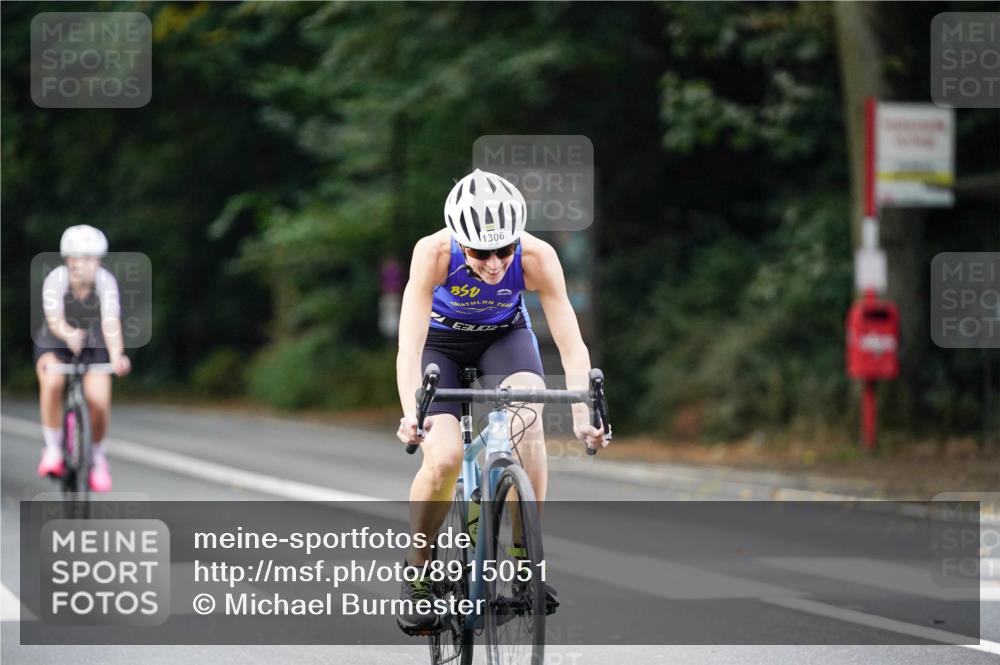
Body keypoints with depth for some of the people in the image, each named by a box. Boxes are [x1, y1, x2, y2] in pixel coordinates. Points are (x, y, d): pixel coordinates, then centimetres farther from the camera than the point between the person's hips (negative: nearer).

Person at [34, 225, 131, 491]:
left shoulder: (105, 281, -25)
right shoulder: (56, 279, -26)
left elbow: (111, 322, -37)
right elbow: (54, 319, -39)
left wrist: (117, 355, -55)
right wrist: (69, 334, -62)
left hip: (93, 345, 1)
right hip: (54, 342, -1)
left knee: (99, 402, -18)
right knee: (52, 381, -32)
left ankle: (96, 455, 11)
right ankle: (52, 448, -15)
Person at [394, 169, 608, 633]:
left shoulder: (537, 257, -32)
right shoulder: (435, 253, -35)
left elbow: (571, 343, -34)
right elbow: (410, 344, -41)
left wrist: (583, 415, -49)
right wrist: (411, 414, -57)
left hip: (504, 335, 1)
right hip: (442, 340, -1)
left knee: (528, 418, -30)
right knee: (444, 457, -22)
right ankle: (417, 571, 2)